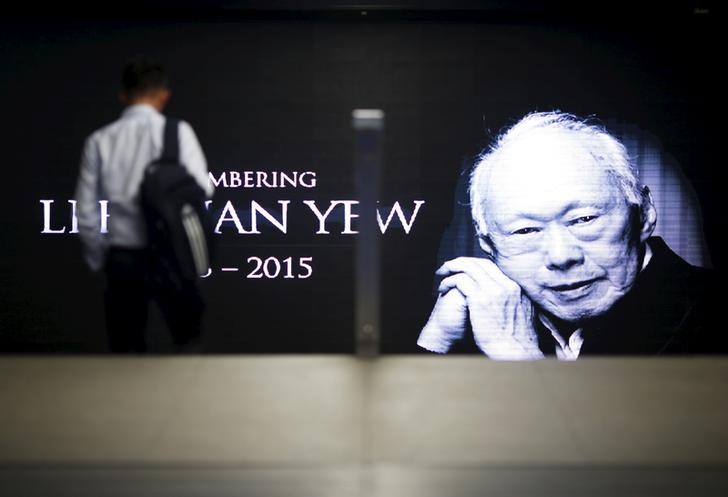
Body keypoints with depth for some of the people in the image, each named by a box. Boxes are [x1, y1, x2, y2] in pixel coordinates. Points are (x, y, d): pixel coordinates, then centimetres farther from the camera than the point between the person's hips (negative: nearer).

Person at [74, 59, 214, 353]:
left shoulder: (99, 141, 1)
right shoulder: (177, 132, -6)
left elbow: (86, 213, 3)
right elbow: (201, 191, -10)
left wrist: (99, 260, 14)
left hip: (121, 259, 2)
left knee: (125, 349, 13)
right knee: (188, 340, 16)